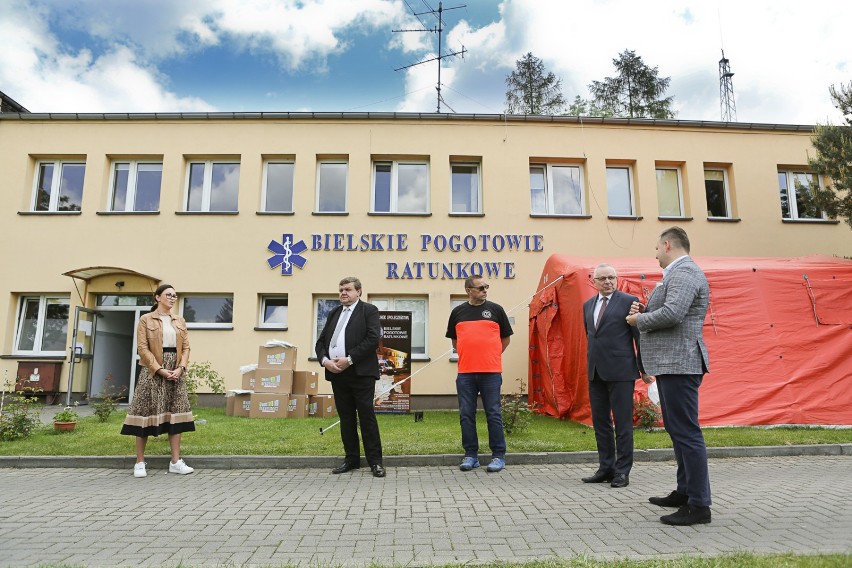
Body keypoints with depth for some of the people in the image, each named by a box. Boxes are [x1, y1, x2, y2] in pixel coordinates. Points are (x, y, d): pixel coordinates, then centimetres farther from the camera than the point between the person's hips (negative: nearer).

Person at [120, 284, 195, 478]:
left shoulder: (180, 321, 14)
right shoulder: (146, 320, 1)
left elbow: (186, 347, 8)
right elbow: (142, 348, -8)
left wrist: (180, 368, -8)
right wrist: (160, 369, -16)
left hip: (175, 372, 4)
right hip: (153, 372, -4)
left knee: (175, 414, 2)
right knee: (146, 413, -2)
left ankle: (175, 462, 7)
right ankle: (140, 463, 10)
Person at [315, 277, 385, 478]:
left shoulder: (369, 310, 0)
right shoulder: (334, 313, 18)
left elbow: (373, 339, -13)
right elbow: (321, 341, 15)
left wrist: (349, 359, -16)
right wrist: (325, 360, -4)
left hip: (360, 373, -6)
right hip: (337, 373, 6)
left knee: (367, 416, -3)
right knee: (346, 418, 11)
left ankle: (375, 461, 6)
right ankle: (351, 459, 22)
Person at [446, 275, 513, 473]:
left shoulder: (495, 309, 4)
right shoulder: (458, 312, 9)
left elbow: (505, 338, 10)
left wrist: (491, 355, 7)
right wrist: (467, 356, 8)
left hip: (491, 372, -2)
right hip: (465, 373, 2)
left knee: (493, 414, 2)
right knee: (466, 415, 7)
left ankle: (498, 456, 13)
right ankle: (470, 455, 18)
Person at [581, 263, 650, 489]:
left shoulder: (629, 301, -4)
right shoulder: (588, 305, 13)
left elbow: (640, 336, -4)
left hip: (621, 371, -6)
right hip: (595, 372, 6)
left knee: (623, 423, 1)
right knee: (600, 422, 11)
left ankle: (622, 471, 12)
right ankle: (606, 468, 22)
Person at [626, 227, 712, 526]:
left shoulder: (684, 272, -14)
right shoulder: (678, 273, 20)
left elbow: (671, 314, -26)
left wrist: (639, 319, -11)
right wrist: (645, 311, 7)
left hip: (679, 363, -11)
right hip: (671, 363, 11)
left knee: (686, 432, -7)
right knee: (677, 430, 18)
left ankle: (699, 505, 1)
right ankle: (685, 491, 31)